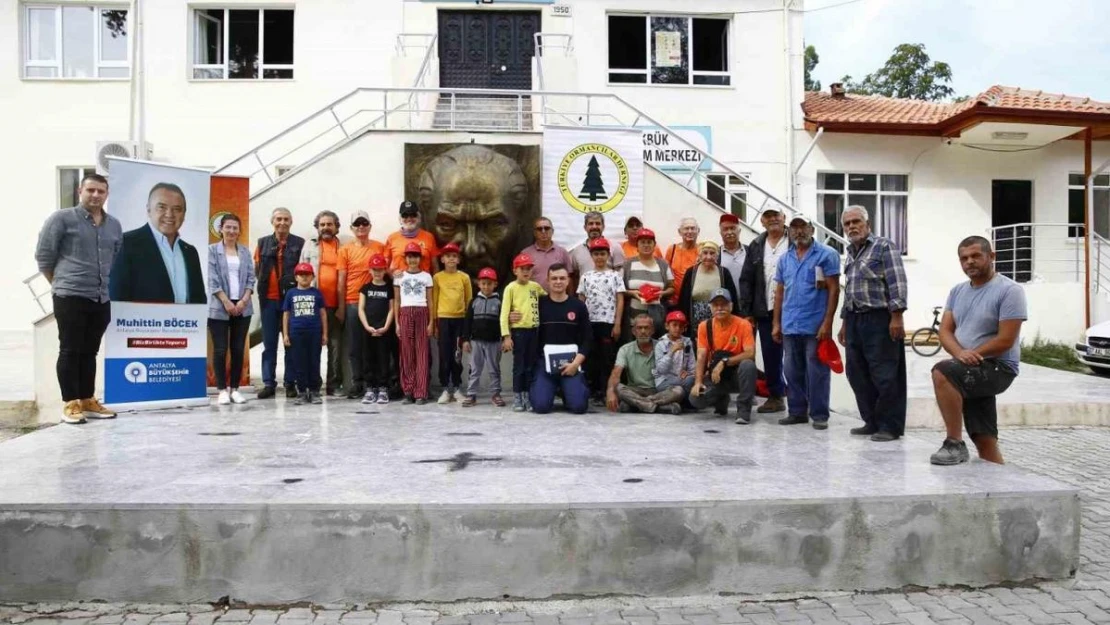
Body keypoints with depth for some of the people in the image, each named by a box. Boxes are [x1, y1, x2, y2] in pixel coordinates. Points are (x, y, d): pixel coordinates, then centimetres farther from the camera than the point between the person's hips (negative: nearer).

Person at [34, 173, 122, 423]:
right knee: (70, 350, -2)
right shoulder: (62, 218, -3)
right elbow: (43, 255, -1)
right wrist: (60, 284, 6)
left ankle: (88, 401, 17)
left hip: (102, 299, 5)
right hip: (70, 297, -5)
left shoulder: (114, 225, 12)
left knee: (90, 352, 11)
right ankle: (70, 403, 3)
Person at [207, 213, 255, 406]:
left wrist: (244, 300, -7)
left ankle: (235, 388, 12)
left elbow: (251, 278, 7)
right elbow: (212, 280, -6)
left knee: (238, 349, 4)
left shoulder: (245, 251, 11)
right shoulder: (212, 250, 2)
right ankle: (222, 390, 5)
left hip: (242, 307, 3)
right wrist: (226, 302, -13)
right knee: (220, 349, -2)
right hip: (219, 307, -3)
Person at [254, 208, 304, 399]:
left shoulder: (300, 243, 2)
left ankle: (290, 382, 10)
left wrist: (295, 286, -10)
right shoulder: (263, 243, 10)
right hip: (269, 299, 2)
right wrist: (264, 285, -1)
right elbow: (257, 270, 12)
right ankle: (268, 383, 11)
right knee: (269, 344, 6)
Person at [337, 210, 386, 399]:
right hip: (352, 303, 0)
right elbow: (341, 280, 4)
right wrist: (341, 307, 1)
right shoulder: (345, 250, 6)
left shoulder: (380, 247, 6)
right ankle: (357, 382, 12)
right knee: (354, 345, 4)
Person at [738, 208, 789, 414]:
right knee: (770, 356, 8)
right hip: (765, 311, 4)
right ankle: (775, 396, 18)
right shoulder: (756, 246, 12)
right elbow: (746, 280, 11)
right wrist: (746, 311, 4)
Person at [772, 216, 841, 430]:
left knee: (817, 372, 0)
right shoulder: (785, 258, 13)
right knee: (792, 371, 10)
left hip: (816, 326, -5)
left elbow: (834, 290, -7)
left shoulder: (827, 254, -3)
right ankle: (796, 411, 21)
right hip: (790, 326, 5)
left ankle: (819, 415, 10)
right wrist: (776, 323, 10)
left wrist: (827, 322, -14)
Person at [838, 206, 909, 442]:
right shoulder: (850, 254, 19)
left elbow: (897, 283, -12)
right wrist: (844, 322, 21)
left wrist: (896, 317, -20)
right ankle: (872, 421, 20)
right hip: (855, 320, 8)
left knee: (885, 375, -5)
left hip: (879, 319, -8)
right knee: (857, 374, 9)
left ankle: (890, 426, 4)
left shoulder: (884, 246, -3)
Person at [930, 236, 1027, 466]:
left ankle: (954, 443, -21)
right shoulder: (957, 291, 12)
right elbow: (945, 331, 4)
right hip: (970, 371, 7)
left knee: (941, 373, -31)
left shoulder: (1009, 290, -9)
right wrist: (961, 353, -16)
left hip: (997, 368, -7)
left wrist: (970, 355, -12)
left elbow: (1005, 340, -16)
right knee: (984, 441, 6)